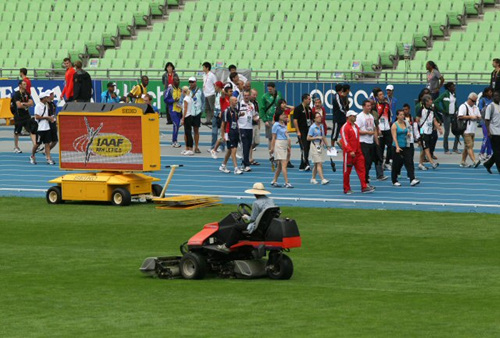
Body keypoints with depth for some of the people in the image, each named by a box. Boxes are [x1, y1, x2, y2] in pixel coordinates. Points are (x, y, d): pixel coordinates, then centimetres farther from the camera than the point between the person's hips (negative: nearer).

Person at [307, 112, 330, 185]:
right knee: (319, 163, -12)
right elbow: (308, 138, -10)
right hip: (315, 146, -7)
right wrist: (317, 137, -17)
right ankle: (322, 179, -18)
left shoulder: (321, 126, 12)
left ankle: (313, 178, 22)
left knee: (316, 164, 12)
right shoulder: (312, 127, -10)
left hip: (321, 146, 7)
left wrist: (327, 145, 19)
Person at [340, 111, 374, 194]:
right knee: (347, 171, 3)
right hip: (349, 153, -7)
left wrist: (359, 150, 18)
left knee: (361, 169, 0)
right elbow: (344, 141, -18)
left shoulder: (356, 126, 13)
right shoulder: (345, 127, -12)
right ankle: (346, 189, 12)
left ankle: (364, 187, -2)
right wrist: (350, 151, -25)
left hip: (357, 153, 7)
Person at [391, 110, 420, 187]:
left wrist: (409, 134, 0)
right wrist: (397, 147, -25)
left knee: (409, 162, -8)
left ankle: (412, 180, -15)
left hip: (406, 146, 4)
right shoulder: (394, 125, -7)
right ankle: (394, 181, 19)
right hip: (397, 147, -4)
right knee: (397, 164, 4)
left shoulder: (406, 124, 9)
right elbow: (394, 137, -14)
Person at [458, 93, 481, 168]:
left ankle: (463, 162, 15)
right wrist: (470, 117, -15)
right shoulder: (463, 106, -7)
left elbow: (479, 116, 22)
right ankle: (474, 161, -24)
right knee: (469, 146, -14)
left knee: (467, 147, 10)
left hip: (473, 130, 9)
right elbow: (460, 116, -19)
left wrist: (477, 117, -2)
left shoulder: (475, 107, 19)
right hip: (466, 130, -9)